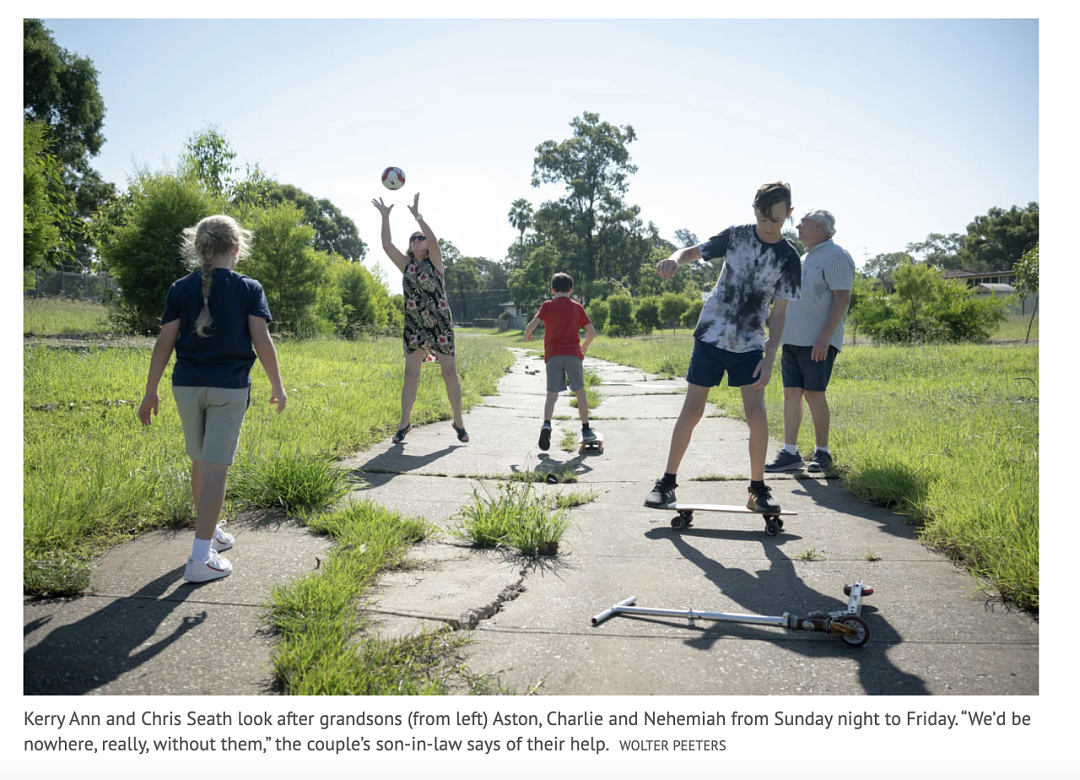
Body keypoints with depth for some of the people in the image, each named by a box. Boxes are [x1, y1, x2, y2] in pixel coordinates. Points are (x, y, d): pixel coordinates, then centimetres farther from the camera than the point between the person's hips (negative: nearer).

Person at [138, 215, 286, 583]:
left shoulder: (181, 288, 3)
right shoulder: (249, 288, -3)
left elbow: (164, 342, 1)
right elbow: (262, 341, -8)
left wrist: (151, 392, 7)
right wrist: (277, 386, 1)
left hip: (188, 385, 4)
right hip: (230, 387, -3)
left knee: (200, 463, 18)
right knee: (216, 467, -4)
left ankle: (211, 532, 35)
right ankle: (200, 559, -5)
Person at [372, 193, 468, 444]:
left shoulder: (435, 262, 1)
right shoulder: (406, 264, 9)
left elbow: (434, 240, -19)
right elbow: (387, 245, -3)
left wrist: (417, 215, -23)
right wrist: (385, 216, -10)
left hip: (441, 325, -2)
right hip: (415, 327, 2)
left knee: (450, 373, -1)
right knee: (411, 374, -1)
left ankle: (458, 422, 10)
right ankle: (405, 423, 7)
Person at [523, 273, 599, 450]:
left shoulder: (547, 306, 4)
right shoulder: (577, 307, 8)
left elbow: (531, 325, -9)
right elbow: (592, 331, 5)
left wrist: (527, 335, 13)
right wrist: (584, 348, 22)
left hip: (553, 355, -1)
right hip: (573, 353, 1)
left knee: (552, 394, 0)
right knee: (580, 392, 15)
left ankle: (546, 424, -26)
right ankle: (586, 430, 19)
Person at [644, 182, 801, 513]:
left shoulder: (788, 257, -3)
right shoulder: (737, 235, -3)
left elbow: (778, 313, -3)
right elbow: (695, 251, -2)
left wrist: (770, 356, -11)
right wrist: (675, 259, -26)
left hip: (750, 345, 0)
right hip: (711, 336, 0)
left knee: (756, 413, -10)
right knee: (692, 410, -1)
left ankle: (758, 488, 7)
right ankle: (667, 482, 11)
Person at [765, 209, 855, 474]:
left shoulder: (835, 256, -7)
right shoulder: (804, 260, 21)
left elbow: (842, 298, -15)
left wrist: (825, 336, -23)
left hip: (818, 342, -8)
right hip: (793, 340, 8)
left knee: (813, 394, -6)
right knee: (791, 393, 3)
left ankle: (822, 452, 7)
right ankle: (790, 453, 5)